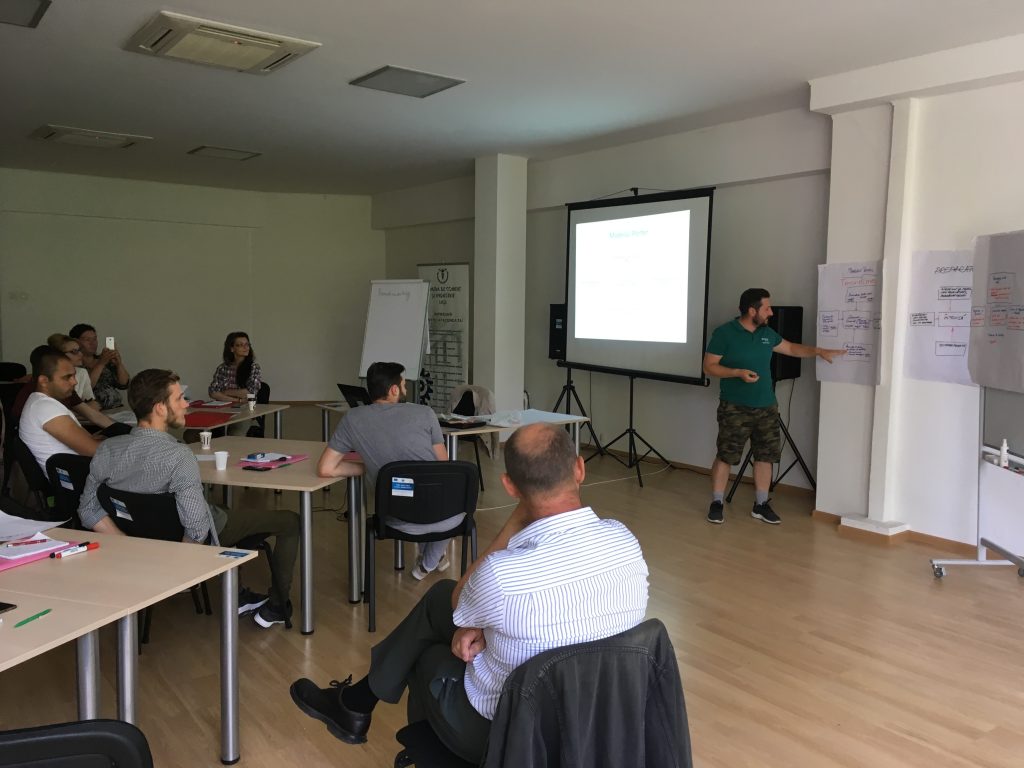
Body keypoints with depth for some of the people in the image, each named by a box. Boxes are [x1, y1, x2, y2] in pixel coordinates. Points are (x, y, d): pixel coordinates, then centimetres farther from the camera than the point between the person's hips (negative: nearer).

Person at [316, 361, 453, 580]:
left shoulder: (353, 419, 0)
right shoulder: (424, 413, -2)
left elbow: (325, 469, -1)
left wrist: (367, 468, 12)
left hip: (399, 523, 2)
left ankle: (426, 561, 54)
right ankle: (429, 562, 49)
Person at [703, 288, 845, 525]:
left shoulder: (766, 333, 9)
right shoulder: (724, 333, -10)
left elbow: (791, 348, 24)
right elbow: (709, 366, -10)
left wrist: (819, 351, 16)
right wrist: (738, 373, -21)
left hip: (766, 408, 6)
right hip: (735, 408, -6)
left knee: (765, 455, 8)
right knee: (725, 455, -3)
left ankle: (760, 505, 19)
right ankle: (717, 503, 9)